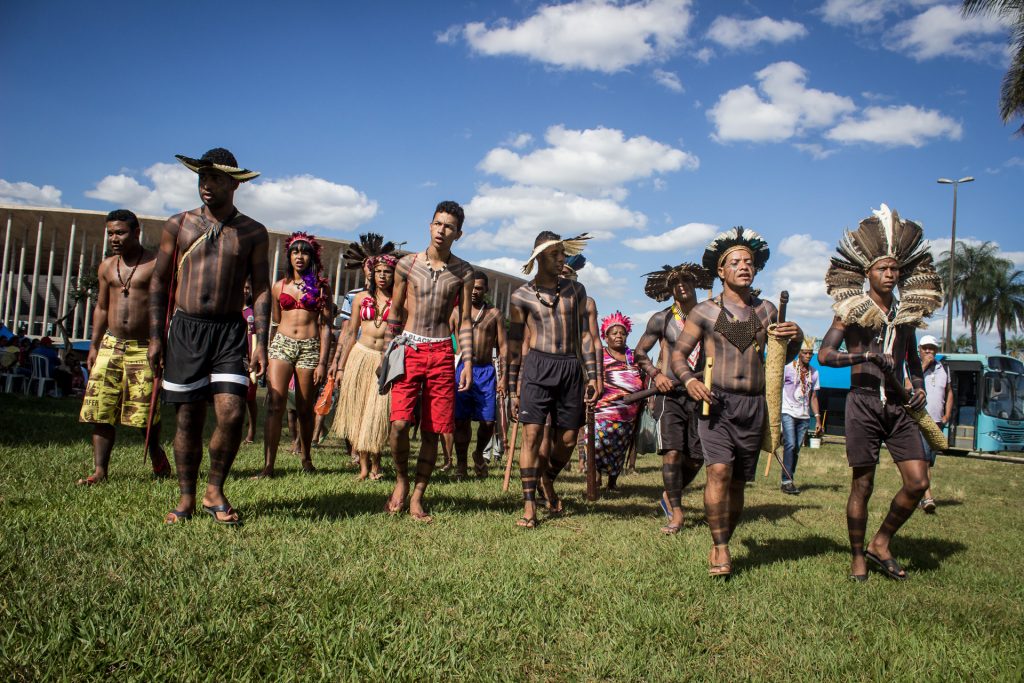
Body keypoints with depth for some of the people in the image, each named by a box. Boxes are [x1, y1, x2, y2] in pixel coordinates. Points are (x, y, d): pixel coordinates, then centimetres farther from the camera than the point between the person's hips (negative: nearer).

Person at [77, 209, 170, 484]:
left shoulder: (155, 264, -3)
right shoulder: (106, 267, 13)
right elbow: (101, 307, 19)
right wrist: (94, 345, 14)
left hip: (144, 348, -5)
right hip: (110, 345, 5)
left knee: (147, 410, -1)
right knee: (101, 410, -1)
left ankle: (157, 455, 25)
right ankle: (100, 470, 4)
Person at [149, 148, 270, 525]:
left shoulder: (253, 233, 5)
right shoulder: (179, 225, 7)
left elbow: (260, 289, 4)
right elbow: (160, 281, 9)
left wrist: (261, 342, -4)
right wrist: (155, 337, 3)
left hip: (229, 331, -1)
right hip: (185, 328, 1)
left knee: (231, 413, -12)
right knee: (188, 419, 4)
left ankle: (214, 491, 8)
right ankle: (186, 498, 18)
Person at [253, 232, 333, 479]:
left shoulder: (321, 287, 6)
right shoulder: (279, 286, 13)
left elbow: (326, 326, 3)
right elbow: (275, 322, 19)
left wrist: (322, 362, -5)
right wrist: (266, 355, 11)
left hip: (310, 347, -1)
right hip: (281, 344, 1)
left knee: (305, 410, 7)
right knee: (275, 405, -12)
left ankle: (306, 457, 28)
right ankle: (268, 465, -12)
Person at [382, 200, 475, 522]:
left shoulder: (463, 272, 4)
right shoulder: (407, 264, 4)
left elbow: (465, 321, 8)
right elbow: (395, 312, 11)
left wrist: (467, 362, 2)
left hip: (442, 353, 1)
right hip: (409, 349, 0)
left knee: (432, 431, 2)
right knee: (399, 423, -14)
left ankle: (418, 496, 15)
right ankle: (401, 481, 12)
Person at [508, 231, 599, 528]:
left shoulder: (576, 290, 11)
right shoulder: (521, 296, 3)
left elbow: (584, 334, 12)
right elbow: (514, 344, 7)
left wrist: (592, 375, 4)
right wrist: (512, 389, 5)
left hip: (571, 368, 3)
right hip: (537, 366, -3)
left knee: (568, 439, 6)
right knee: (532, 435, -8)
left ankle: (548, 481, 35)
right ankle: (529, 505, 1)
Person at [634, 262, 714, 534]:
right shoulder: (662, 319, 3)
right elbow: (640, 353, 9)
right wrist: (656, 374, -8)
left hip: (700, 395, 2)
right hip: (670, 393, -2)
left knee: (696, 458, 3)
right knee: (672, 452, -14)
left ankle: (670, 496, 30)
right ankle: (676, 513, -2)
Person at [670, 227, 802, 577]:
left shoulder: (766, 310, 13)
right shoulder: (705, 311, 4)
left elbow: (781, 358, 21)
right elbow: (678, 353, 5)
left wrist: (796, 339, -1)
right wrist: (689, 380, -15)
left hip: (754, 405, 3)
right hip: (716, 401, -3)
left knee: (738, 481, 6)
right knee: (719, 470, -19)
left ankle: (720, 544, 22)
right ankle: (721, 549, -9)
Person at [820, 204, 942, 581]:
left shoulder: (905, 315, 13)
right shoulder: (852, 311, -2)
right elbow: (824, 355, -11)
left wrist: (919, 386, 7)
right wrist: (869, 356, -21)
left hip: (898, 408, 5)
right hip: (863, 404, -5)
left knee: (918, 482, -2)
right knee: (862, 486, 1)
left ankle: (880, 543, 18)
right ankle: (858, 557, 17)